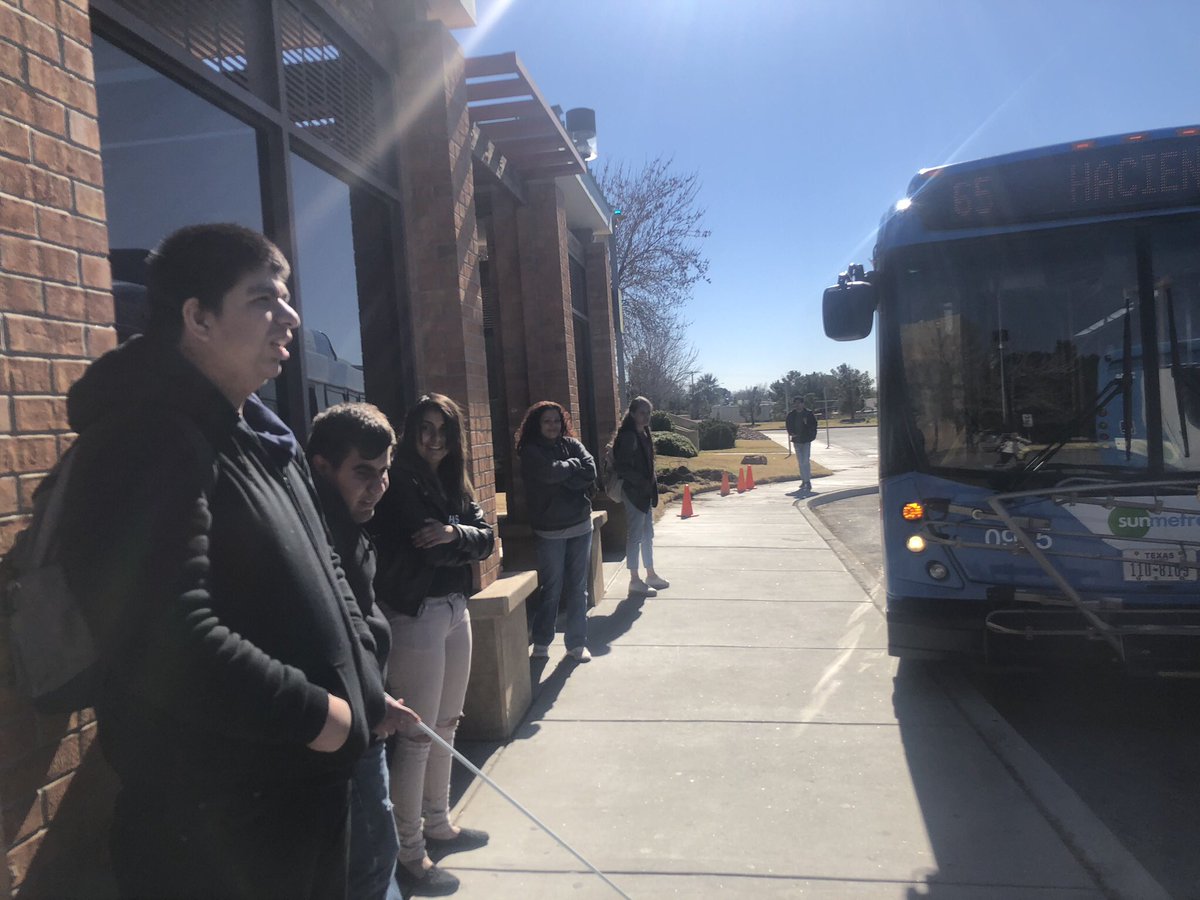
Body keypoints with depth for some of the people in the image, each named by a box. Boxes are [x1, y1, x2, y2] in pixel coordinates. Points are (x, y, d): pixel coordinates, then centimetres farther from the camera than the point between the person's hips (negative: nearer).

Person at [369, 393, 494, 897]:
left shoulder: (455, 484, 13)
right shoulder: (400, 483, -11)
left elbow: (487, 539, 2)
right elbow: (430, 548, -20)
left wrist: (456, 533, -15)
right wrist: (467, 542, -6)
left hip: (456, 610, 8)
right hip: (416, 615, -8)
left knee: (445, 724, 17)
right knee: (416, 735, -2)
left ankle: (438, 825, 33)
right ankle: (409, 854, 11)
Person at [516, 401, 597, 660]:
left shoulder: (572, 444, 7)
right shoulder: (530, 451, -5)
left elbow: (590, 471, -7)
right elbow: (550, 472, -22)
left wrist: (562, 479, -15)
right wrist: (574, 464, -5)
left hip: (581, 526, 4)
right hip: (549, 531, -4)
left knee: (578, 588, 9)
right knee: (551, 590, 3)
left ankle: (577, 642, 20)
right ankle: (541, 642, 20)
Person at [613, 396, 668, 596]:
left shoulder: (644, 434, 10)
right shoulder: (628, 435, -16)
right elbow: (623, 467, -20)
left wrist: (651, 482, 7)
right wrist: (641, 482, -20)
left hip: (646, 490, 9)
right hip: (634, 491, -9)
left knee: (647, 534, 16)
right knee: (635, 535, -1)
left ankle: (650, 575, 27)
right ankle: (635, 580, 7)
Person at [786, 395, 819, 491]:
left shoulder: (809, 413, -4)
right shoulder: (791, 415, 4)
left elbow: (814, 424, 0)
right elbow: (788, 425, 13)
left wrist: (811, 435, -10)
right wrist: (791, 433, -3)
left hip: (806, 440, -4)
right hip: (796, 441, 4)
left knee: (806, 461, -11)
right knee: (800, 462, 11)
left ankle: (808, 481, -11)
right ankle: (803, 481, 19)